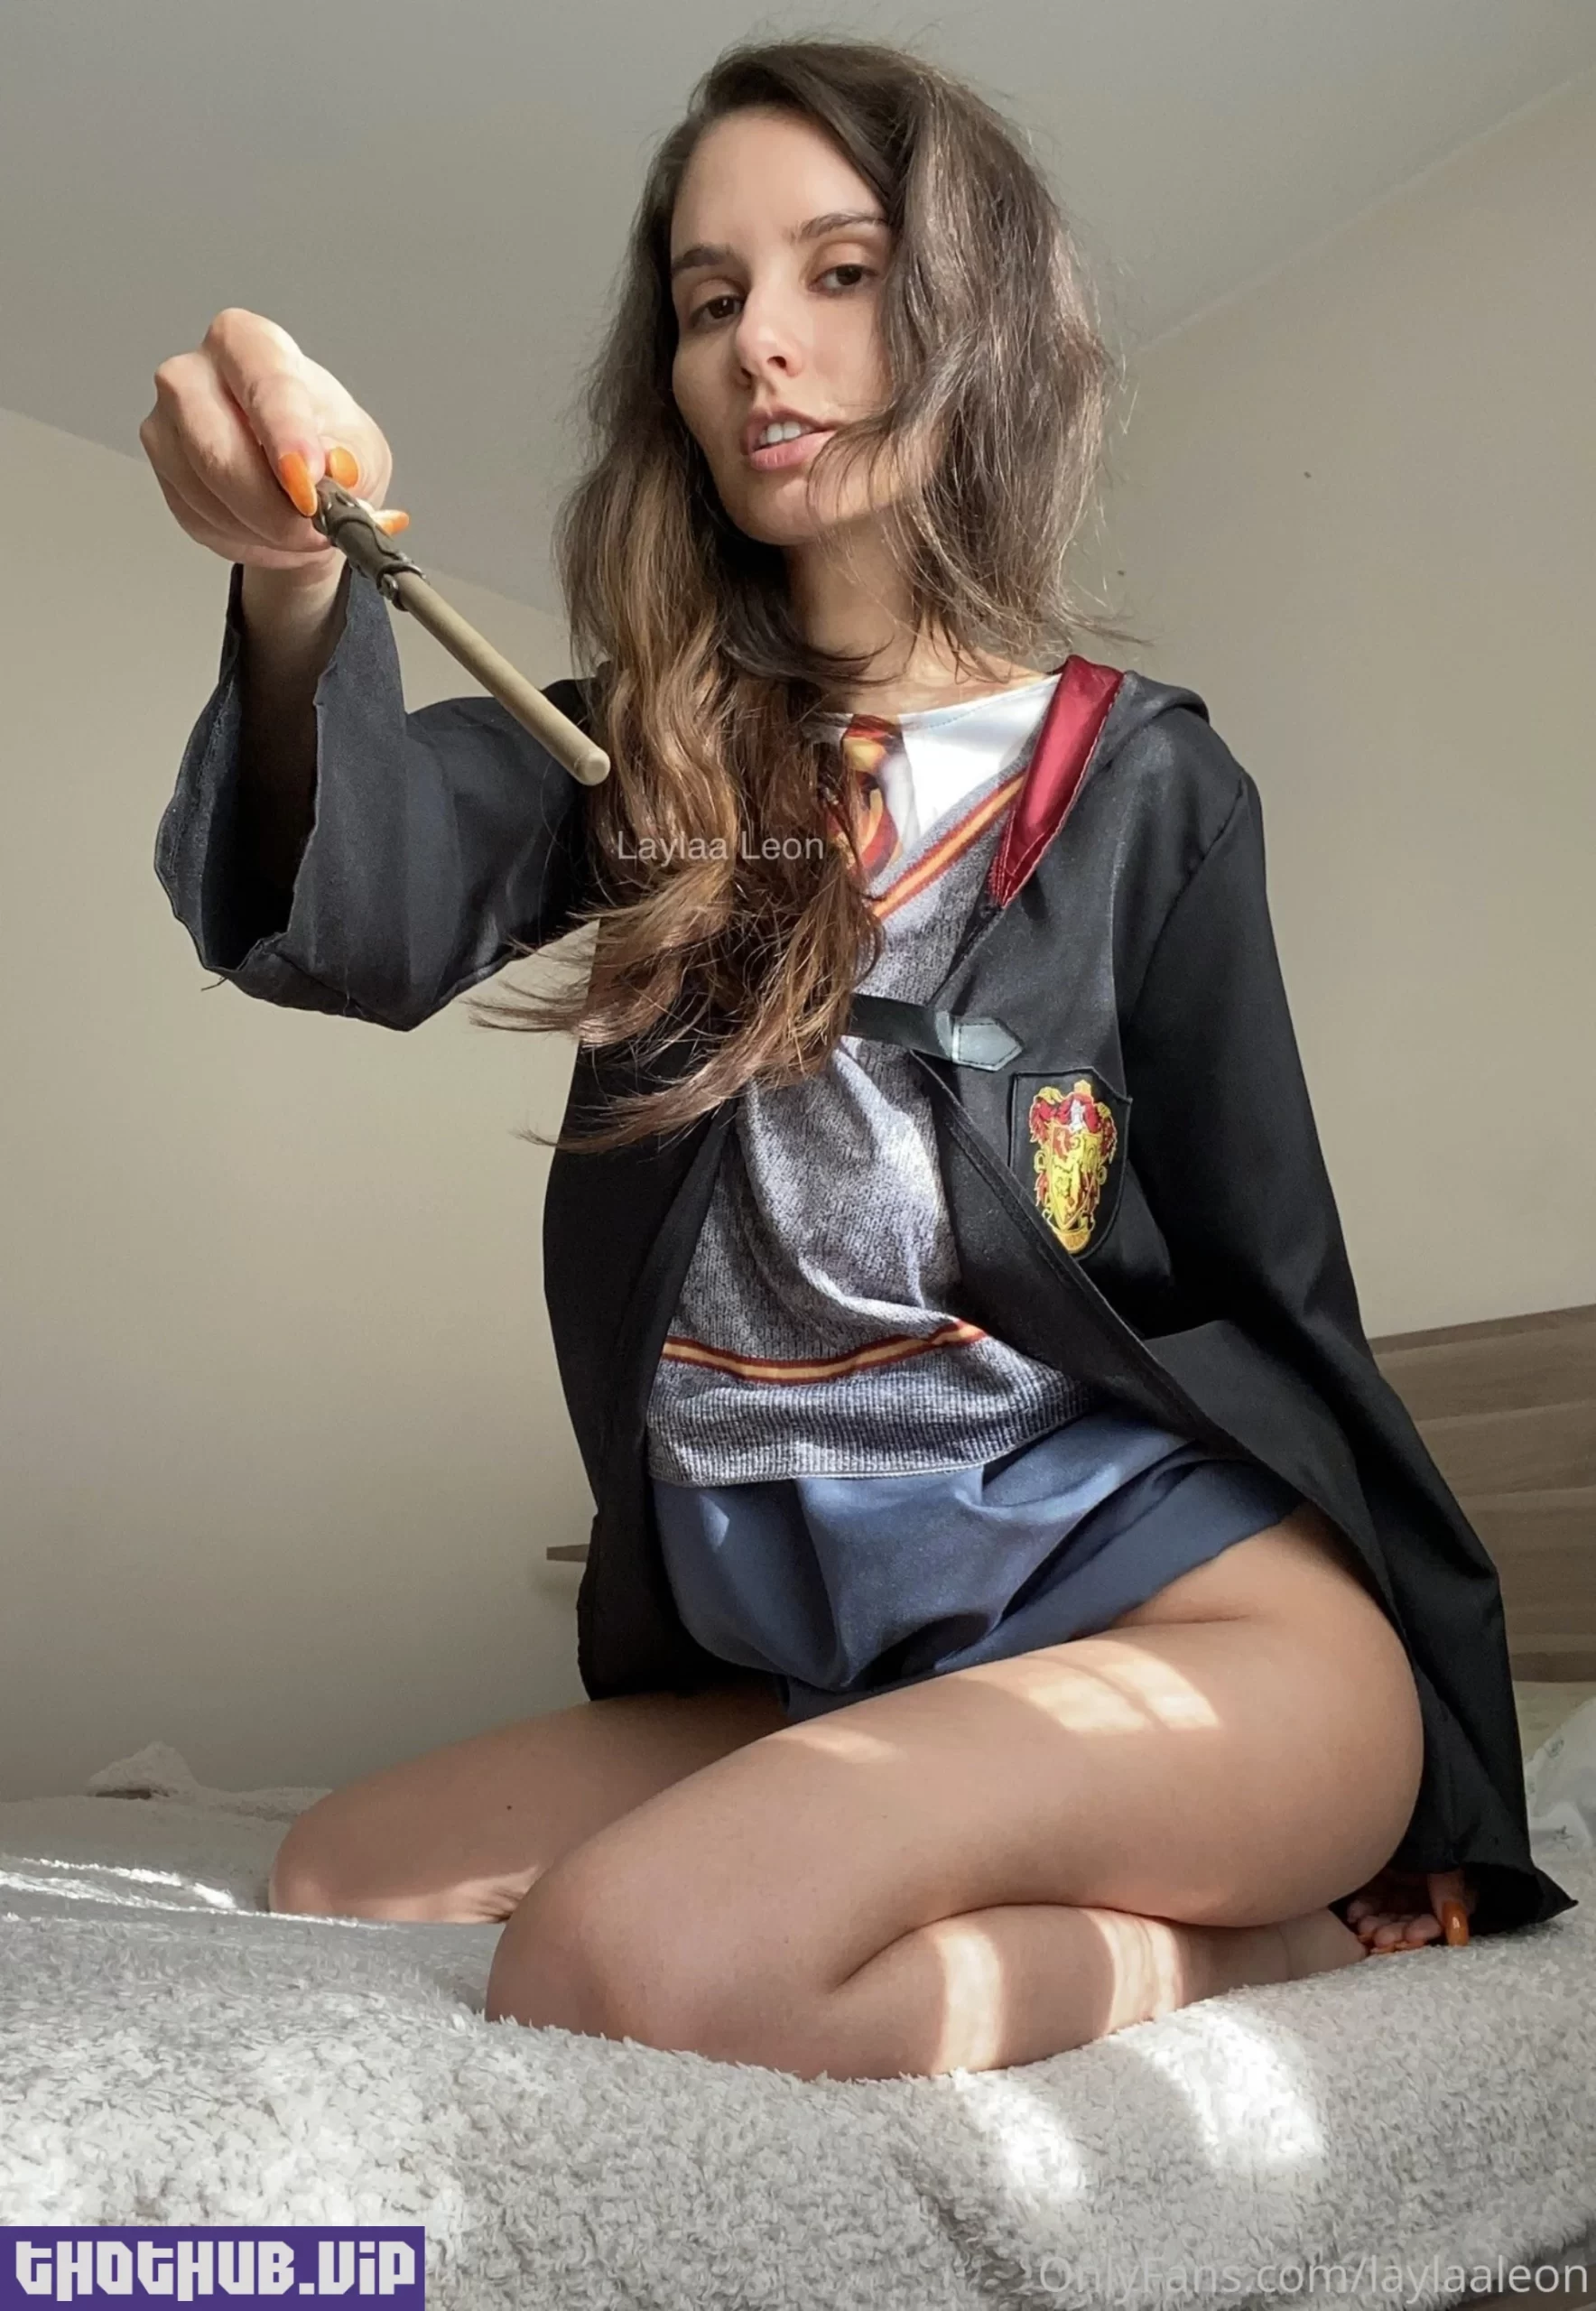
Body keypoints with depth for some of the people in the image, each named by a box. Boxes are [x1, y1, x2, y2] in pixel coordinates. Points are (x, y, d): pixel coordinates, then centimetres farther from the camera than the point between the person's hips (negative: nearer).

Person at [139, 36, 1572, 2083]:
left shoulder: (1140, 780, -1)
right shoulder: (651, 751, 6)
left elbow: (1257, 1279, 3)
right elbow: (355, 918, -15)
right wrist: (296, 593, -35)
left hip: (1191, 1607, -5)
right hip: (795, 1657, 6)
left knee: (633, 1956, -27)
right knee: (336, 1892, -9)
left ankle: (1274, 1930, -2)